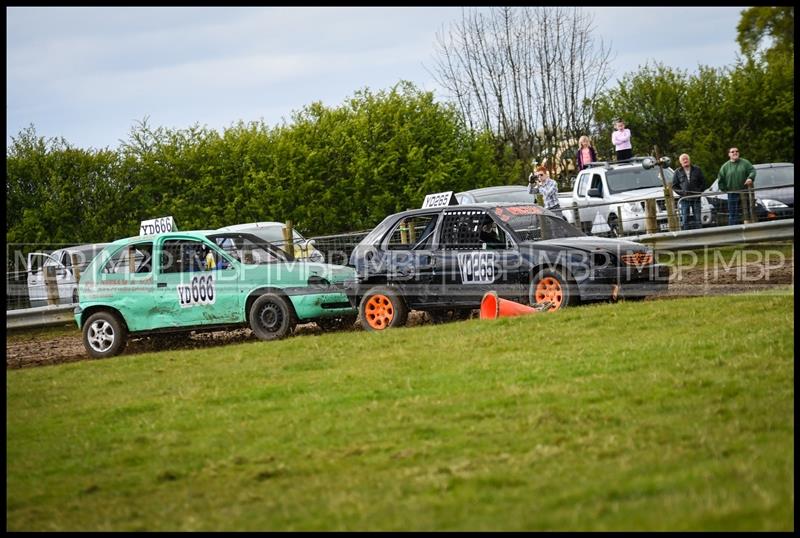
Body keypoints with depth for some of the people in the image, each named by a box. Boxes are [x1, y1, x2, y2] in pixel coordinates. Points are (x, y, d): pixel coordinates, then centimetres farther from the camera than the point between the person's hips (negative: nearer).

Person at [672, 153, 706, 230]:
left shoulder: (697, 170, 7)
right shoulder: (678, 172, 5)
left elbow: (703, 183, 8)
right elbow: (674, 186, 7)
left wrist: (698, 192, -7)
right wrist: (682, 192, -10)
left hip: (695, 199, 1)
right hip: (684, 200, -1)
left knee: (697, 220, 2)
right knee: (684, 221, -3)